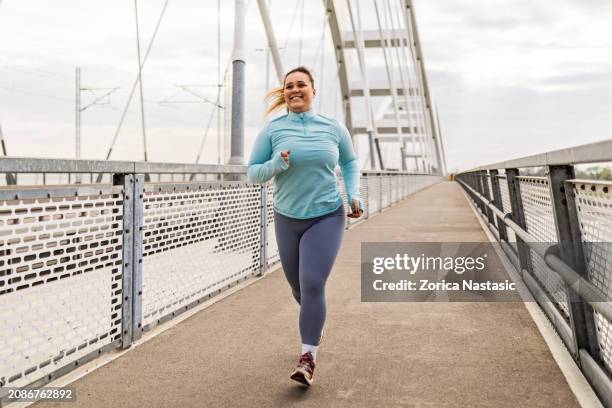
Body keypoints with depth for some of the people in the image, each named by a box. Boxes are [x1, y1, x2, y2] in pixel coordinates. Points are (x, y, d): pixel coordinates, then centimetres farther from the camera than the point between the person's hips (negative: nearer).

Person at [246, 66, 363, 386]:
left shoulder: (333, 128, -2)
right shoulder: (272, 130, -5)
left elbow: (350, 161, 15)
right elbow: (252, 173, -2)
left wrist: (354, 194, 1)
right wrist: (275, 166, -23)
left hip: (327, 218, -2)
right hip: (288, 220, 2)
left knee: (312, 285, -16)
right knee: (298, 287, 16)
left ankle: (308, 359, -2)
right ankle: (315, 319, 50)